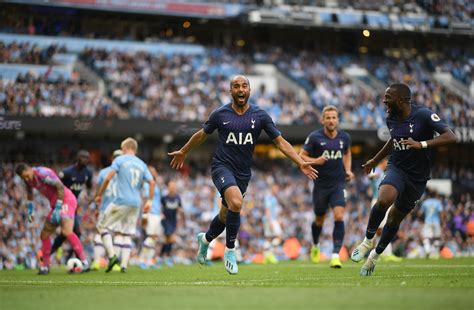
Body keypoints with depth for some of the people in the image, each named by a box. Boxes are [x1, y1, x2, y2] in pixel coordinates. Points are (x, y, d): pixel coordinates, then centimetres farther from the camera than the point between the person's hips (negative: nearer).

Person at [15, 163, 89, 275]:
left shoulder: (42, 173, -22)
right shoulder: (29, 179, 5)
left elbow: (60, 187, -24)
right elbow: (29, 191, 27)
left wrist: (57, 208, -25)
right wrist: (30, 209, 21)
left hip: (66, 200, -9)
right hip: (55, 204, 9)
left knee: (67, 231, -27)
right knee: (44, 235, 11)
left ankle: (84, 262, -27)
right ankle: (45, 266, 21)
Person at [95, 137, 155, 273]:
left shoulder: (120, 160, 1)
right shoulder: (142, 164, 16)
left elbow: (108, 178, -7)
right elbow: (152, 182, 9)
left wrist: (99, 195, 1)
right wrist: (149, 201, 12)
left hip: (121, 201, -5)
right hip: (136, 204, 5)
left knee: (102, 226, 7)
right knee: (127, 235, 9)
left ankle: (112, 256, -8)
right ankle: (124, 265, -1)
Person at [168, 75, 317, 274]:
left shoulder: (260, 116, -1)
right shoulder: (220, 114, -3)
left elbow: (280, 142, 0)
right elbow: (202, 134, 15)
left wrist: (301, 163, -9)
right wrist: (183, 152, 26)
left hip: (243, 173, 3)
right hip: (222, 166, -3)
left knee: (226, 215, 13)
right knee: (236, 202, -30)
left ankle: (206, 239, 47)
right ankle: (230, 250, -13)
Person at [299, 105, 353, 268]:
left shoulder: (344, 137, 2)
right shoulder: (314, 137, -7)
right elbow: (301, 156, -1)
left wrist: (348, 170, 6)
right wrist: (314, 161, -20)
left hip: (339, 184, 1)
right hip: (321, 185, -1)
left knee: (339, 217, -17)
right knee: (319, 220, 13)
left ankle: (335, 255, -18)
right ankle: (315, 246, 44)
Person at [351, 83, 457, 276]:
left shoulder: (423, 115, -17)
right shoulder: (391, 119, 1)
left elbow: (451, 137, -24)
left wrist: (421, 144, -34)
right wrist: (375, 160, 32)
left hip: (417, 178, -2)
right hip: (396, 168, 2)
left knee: (395, 219, 7)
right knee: (383, 200, -30)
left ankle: (375, 255, 30)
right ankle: (368, 240, -9)